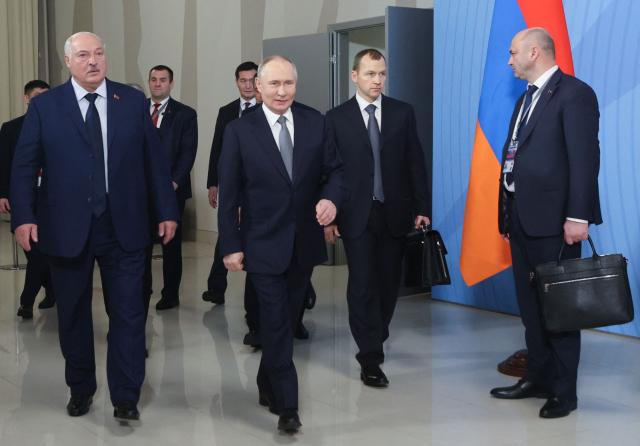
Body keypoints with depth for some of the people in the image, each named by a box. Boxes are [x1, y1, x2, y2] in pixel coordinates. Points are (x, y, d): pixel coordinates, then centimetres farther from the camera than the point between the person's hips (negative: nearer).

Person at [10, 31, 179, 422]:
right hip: (67, 228, 0)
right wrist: (23, 217, -12)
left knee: (128, 313, 2)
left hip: (124, 227, 0)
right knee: (73, 314, 12)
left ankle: (126, 397, 13)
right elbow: (25, 166, -1)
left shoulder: (134, 101, 5)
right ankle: (80, 389, 30)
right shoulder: (45, 106, 2)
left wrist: (167, 211, 2)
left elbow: (154, 160, 5)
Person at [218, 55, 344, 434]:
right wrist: (231, 245, -8)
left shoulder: (315, 122, 1)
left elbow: (335, 170, 4)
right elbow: (229, 193, -5)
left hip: (305, 243, 3)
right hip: (264, 244, -3)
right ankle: (287, 405, 8)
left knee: (288, 321, 15)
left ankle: (268, 386, 35)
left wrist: (332, 198, -18)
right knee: (277, 326, -2)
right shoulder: (240, 130, -6)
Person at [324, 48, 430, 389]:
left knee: (388, 283, 9)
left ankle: (375, 342, 29)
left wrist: (421, 208, 2)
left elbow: (415, 163, 7)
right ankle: (370, 359, 0)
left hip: (395, 213, 2)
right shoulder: (336, 118, 1)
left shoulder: (403, 113, 6)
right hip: (357, 216, -2)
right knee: (362, 285, -5)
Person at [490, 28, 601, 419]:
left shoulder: (574, 93, -9)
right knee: (530, 304, 15)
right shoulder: (527, 98, 18)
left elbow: (585, 157, -16)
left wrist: (578, 216, -21)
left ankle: (563, 391, 11)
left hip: (552, 218, -9)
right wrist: (508, 213, 15)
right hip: (522, 217, 9)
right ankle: (539, 378, 27)